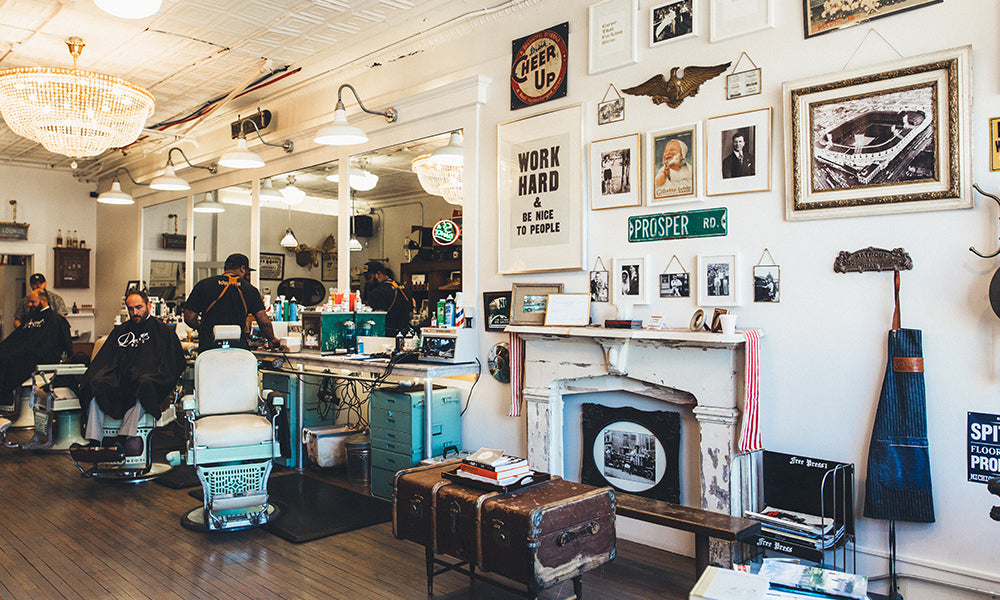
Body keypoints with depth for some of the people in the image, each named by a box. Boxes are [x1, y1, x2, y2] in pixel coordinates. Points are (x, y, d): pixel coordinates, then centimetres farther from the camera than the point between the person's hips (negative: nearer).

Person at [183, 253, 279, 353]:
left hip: (208, 347, 1)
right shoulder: (250, 289, 4)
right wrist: (272, 340, 16)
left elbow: (189, 318, 3)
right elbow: (264, 321, -1)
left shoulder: (203, 285, 6)